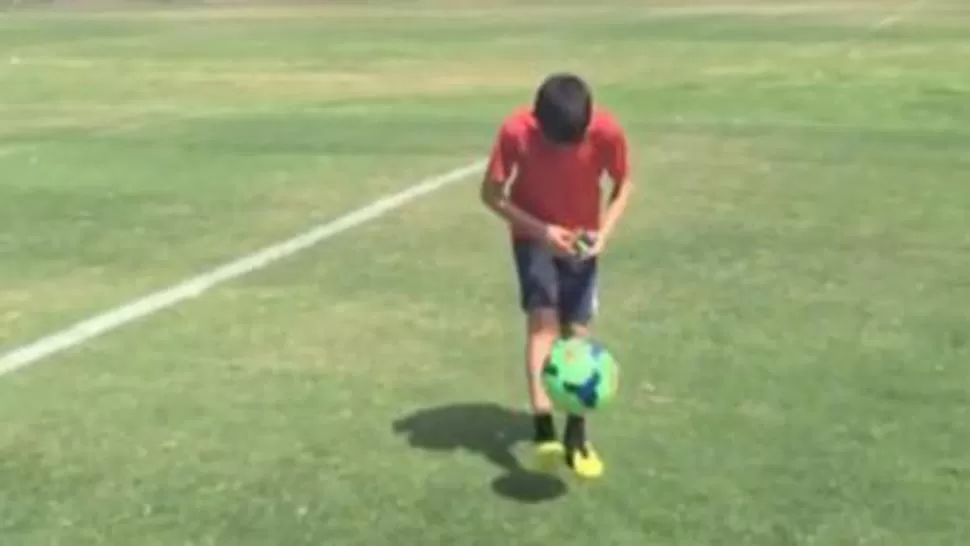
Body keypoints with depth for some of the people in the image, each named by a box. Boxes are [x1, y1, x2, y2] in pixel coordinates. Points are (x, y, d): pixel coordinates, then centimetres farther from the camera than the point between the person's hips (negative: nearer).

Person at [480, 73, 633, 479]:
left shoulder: (607, 132, -24)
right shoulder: (516, 130, -27)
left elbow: (623, 185, -5)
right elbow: (492, 194, -16)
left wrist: (605, 230, -21)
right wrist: (540, 230, -26)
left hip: (580, 240, 2)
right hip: (534, 235, -1)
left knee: (577, 331, 2)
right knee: (543, 321, -18)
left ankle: (576, 435, 14)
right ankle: (544, 429, -23)